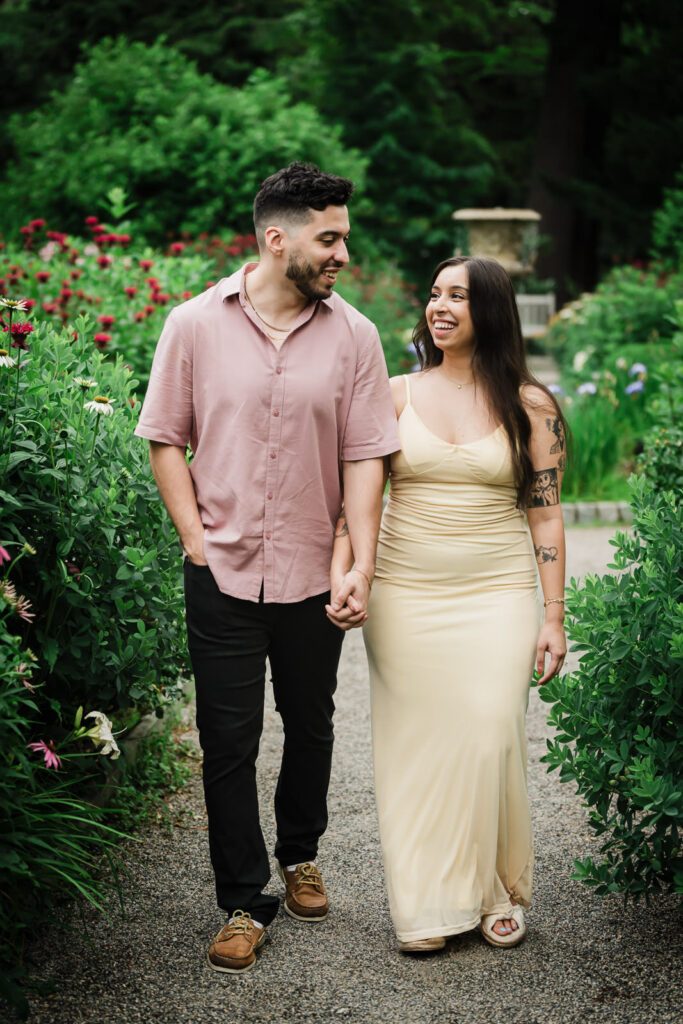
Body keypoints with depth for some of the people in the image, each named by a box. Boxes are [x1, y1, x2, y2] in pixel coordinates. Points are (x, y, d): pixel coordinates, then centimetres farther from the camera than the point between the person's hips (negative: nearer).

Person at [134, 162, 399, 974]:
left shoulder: (353, 336, -2)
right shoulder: (195, 325, -4)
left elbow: (364, 458, -3)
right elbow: (165, 440, 1)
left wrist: (361, 566, -10)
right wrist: (198, 539, -6)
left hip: (313, 574, 2)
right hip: (223, 572, -1)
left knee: (310, 725, 16)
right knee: (228, 738, 2)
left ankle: (300, 857, 39)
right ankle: (243, 903, 15)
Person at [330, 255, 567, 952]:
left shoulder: (531, 406, 3)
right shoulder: (397, 394, 5)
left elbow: (545, 516, 4)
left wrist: (553, 619, 1)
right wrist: (341, 573, -12)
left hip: (497, 595, -1)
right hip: (406, 594, 1)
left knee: (490, 737, -6)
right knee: (417, 742, 1)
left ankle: (500, 891, 15)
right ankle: (429, 903, 13)